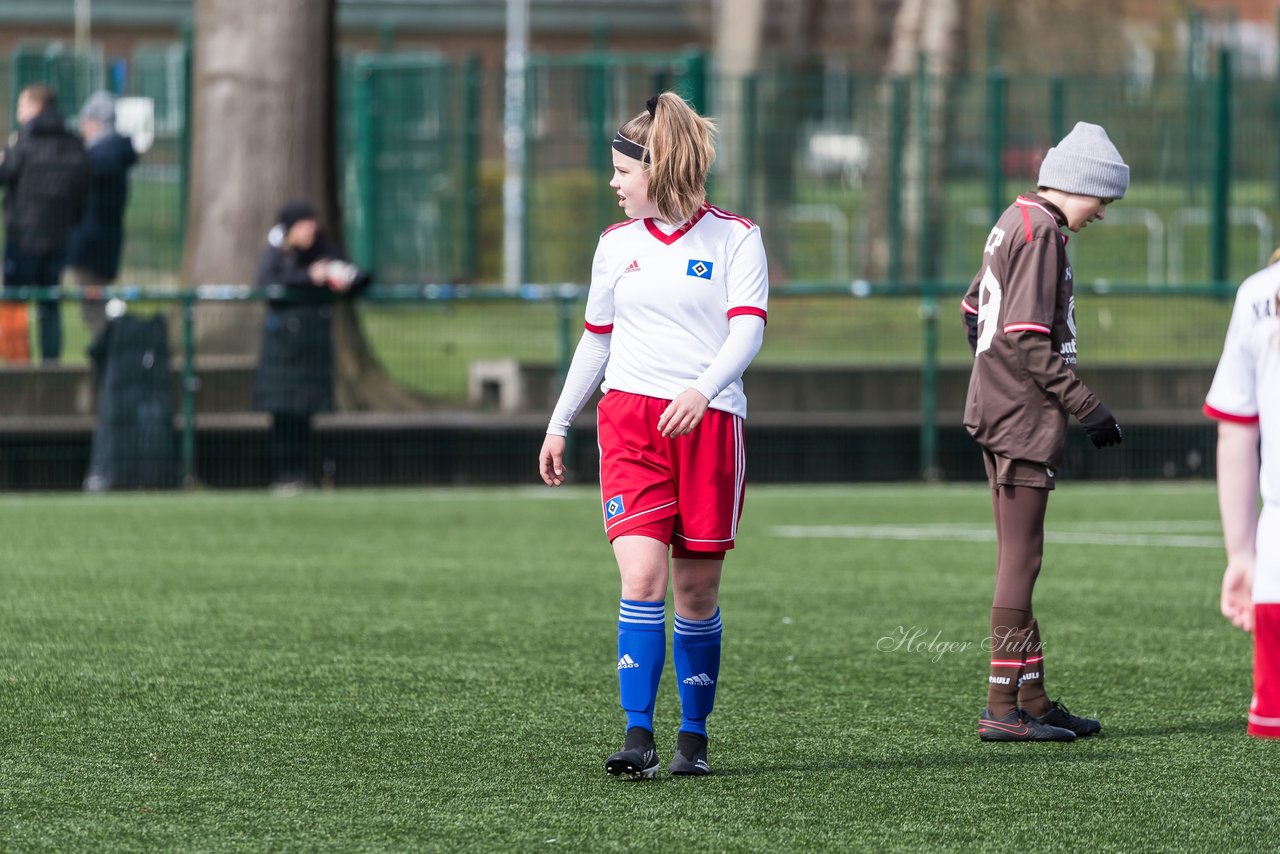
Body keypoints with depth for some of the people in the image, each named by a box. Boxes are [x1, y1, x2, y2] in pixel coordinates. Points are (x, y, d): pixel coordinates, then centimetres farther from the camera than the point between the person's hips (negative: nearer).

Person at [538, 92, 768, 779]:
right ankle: (638, 735, -17)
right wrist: (558, 425, 22)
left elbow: (747, 330, -10)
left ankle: (693, 736, 16)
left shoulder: (735, 238, 0)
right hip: (630, 418, 2)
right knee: (642, 576, -14)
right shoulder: (617, 244, 12)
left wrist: (701, 389, -27)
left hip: (709, 420, -2)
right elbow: (596, 337, 22)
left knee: (697, 592, 2)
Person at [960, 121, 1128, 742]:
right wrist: (1087, 407, -19)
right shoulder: (1040, 231, -15)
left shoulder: (1016, 221, 15)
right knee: (1020, 560, -7)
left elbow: (973, 311, 24)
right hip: (1024, 420, -10)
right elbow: (1030, 339, -21)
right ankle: (1003, 708, -7)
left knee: (1018, 559, 13)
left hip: (997, 410, 10)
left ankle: (1032, 697, 19)